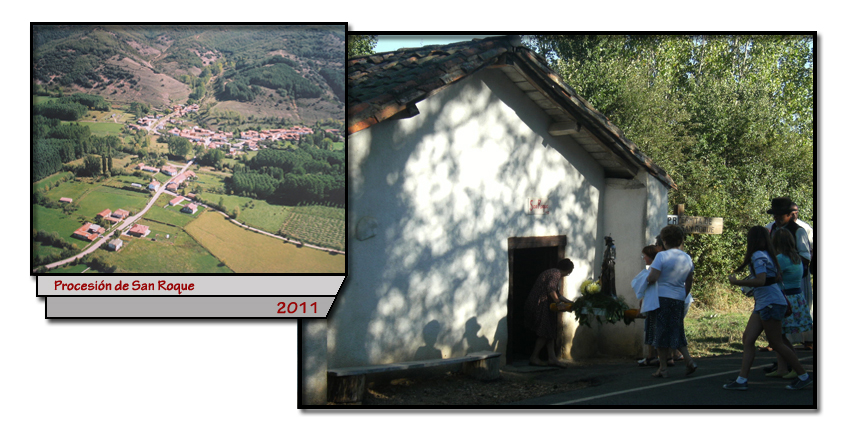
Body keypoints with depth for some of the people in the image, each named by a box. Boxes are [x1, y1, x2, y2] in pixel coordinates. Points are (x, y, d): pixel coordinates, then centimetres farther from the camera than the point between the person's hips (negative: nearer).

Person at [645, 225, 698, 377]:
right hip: (679, 299, 6)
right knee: (677, 332, 18)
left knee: (661, 332, 2)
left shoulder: (662, 256, -12)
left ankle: (663, 369, 6)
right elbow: (689, 283, 16)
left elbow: (653, 278, -18)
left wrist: (647, 279, 3)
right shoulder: (687, 258, 9)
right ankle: (689, 360, 6)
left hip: (662, 297, -6)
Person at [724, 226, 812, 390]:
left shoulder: (758, 256, -14)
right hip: (763, 304, 10)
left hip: (771, 303, -10)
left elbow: (761, 281, -26)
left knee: (776, 343, -2)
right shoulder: (767, 255, 16)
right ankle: (741, 380, -3)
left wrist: (736, 282, -19)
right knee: (748, 338, 2)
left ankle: (803, 376, 9)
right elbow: (778, 277, 23)